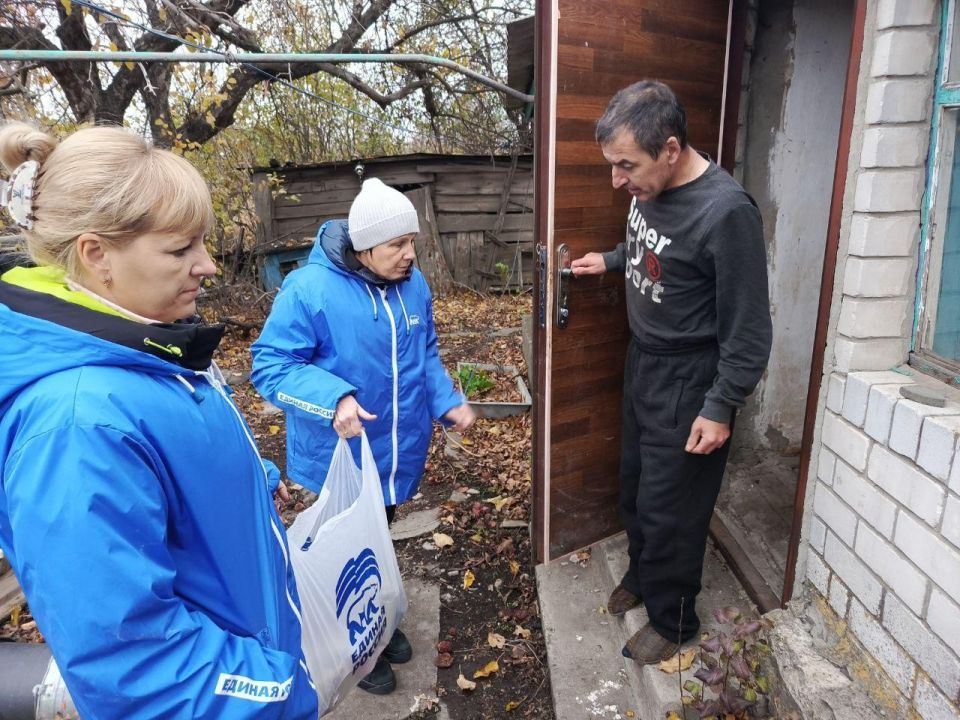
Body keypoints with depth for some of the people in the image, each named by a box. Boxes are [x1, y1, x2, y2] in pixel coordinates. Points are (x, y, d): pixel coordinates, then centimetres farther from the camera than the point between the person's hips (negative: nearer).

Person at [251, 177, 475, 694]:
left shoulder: (413, 285, -1)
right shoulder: (309, 289, -22)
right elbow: (270, 365, -20)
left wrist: (448, 401, -2)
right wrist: (333, 399, -35)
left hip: (397, 454, 6)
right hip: (340, 458, -6)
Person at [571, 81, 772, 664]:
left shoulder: (726, 212, -26)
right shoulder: (650, 187, -3)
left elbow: (748, 328, -20)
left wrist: (721, 408, -18)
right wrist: (611, 261, 9)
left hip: (687, 381, -7)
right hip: (643, 361, 8)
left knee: (669, 506, 6)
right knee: (634, 484, 21)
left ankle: (672, 618, 30)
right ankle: (642, 574, 45)